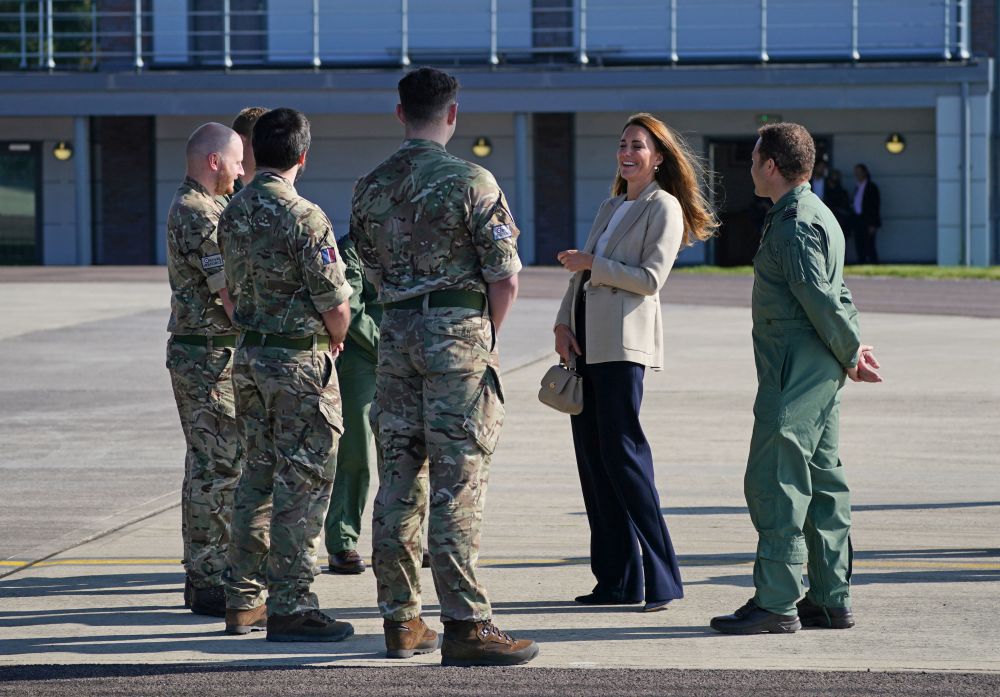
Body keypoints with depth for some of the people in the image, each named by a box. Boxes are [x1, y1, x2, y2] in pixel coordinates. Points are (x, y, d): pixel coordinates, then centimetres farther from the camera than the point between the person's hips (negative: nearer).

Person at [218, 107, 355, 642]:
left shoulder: (233, 212, 6)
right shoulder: (303, 217, -18)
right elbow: (335, 304, -15)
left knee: (258, 475, 15)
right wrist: (335, 338, 6)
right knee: (302, 483, -3)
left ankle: (243, 599, 19)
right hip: (300, 361, -8)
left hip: (250, 356, 8)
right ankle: (288, 607, -3)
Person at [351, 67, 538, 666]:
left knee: (398, 481, 9)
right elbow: (506, 280, -9)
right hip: (459, 332, -5)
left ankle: (401, 621, 13)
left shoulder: (370, 187, 8)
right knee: (457, 487, -6)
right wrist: (488, 335, 7)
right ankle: (465, 626, -7)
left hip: (396, 336, 6)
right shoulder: (470, 180, -9)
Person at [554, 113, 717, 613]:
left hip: (624, 341, -8)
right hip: (587, 340, 8)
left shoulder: (664, 207, -2)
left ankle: (661, 578, -10)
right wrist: (563, 324, 7)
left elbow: (651, 278, -12)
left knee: (620, 450, -13)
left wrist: (592, 264, -10)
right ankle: (616, 580, 10)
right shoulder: (610, 208, 22)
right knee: (591, 456, 5)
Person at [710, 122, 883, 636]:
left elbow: (820, 298, -20)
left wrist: (850, 354, -10)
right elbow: (835, 296, 19)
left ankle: (775, 602, -7)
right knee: (820, 482, 11)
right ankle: (831, 600, 15)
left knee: (773, 480, -8)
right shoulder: (816, 216, 18)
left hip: (794, 373, -10)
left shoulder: (794, 223, -16)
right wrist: (852, 349, 8)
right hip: (820, 374, 10)